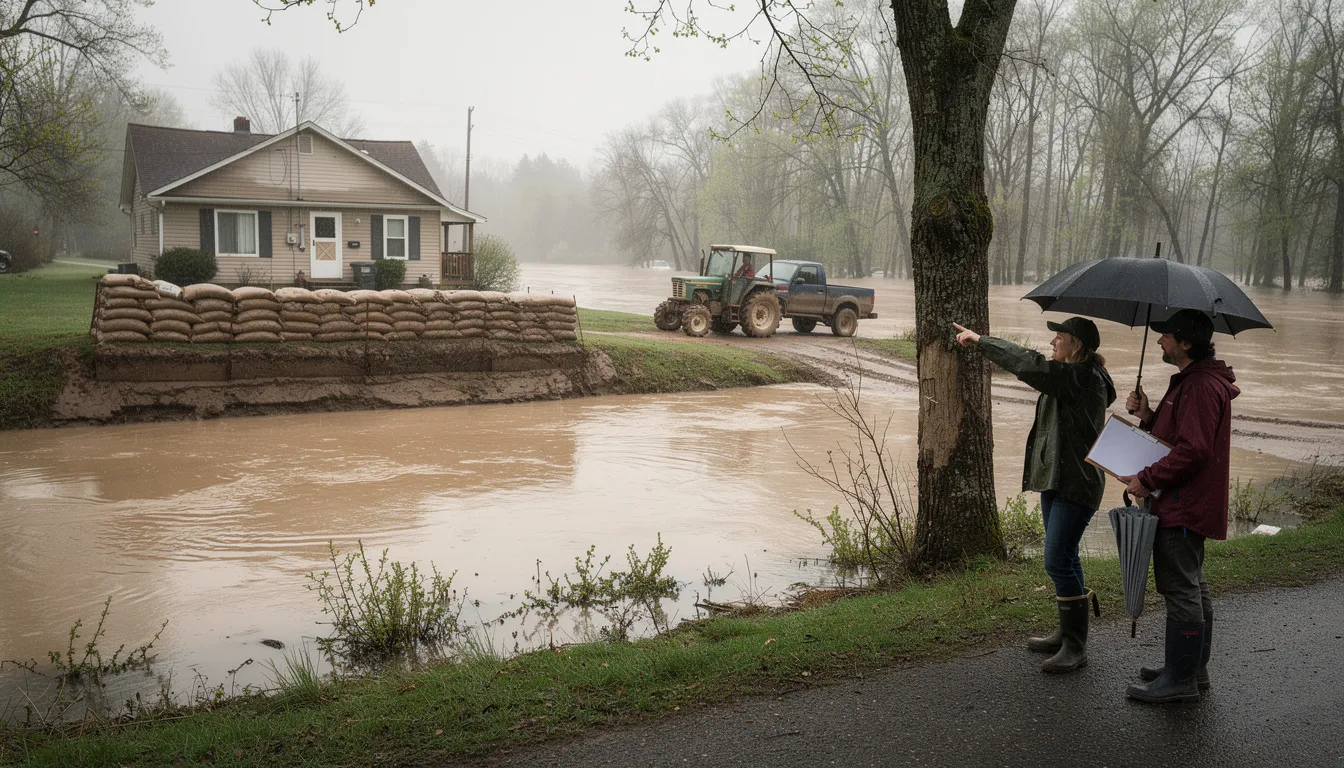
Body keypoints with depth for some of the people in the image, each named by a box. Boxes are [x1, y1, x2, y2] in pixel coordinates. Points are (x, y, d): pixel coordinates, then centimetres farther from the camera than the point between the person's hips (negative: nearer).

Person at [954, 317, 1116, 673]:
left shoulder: (1084, 378, -18)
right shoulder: (1068, 377, 14)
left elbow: (1029, 365, -24)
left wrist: (980, 340, -20)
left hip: (1076, 485, -11)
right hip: (1055, 479, 11)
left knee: (1058, 560, -11)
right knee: (1063, 559, 18)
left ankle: (1076, 647, -2)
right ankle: (1067, 633, 30)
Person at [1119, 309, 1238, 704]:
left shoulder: (1201, 387, -20)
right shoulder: (1192, 380, 16)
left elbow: (1192, 450, -26)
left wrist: (1147, 479, -19)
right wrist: (1147, 415, 3)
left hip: (1184, 508, -12)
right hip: (1188, 504, 12)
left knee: (1180, 590, -5)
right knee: (1193, 588, 18)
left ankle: (1180, 680, 2)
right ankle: (1193, 668, 30)